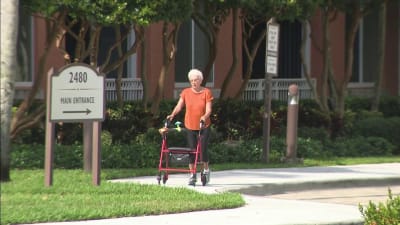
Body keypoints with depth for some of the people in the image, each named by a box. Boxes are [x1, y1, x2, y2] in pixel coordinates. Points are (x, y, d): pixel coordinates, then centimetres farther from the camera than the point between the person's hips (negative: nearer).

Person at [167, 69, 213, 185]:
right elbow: (179, 105, -5)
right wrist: (172, 114, -22)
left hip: (204, 126, -2)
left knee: (203, 148, -2)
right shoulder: (186, 92, 1)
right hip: (190, 126, 2)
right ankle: (192, 175, 8)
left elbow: (208, 109, -11)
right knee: (192, 150, 2)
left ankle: (205, 170, 21)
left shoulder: (207, 92, -4)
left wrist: (205, 116, -31)